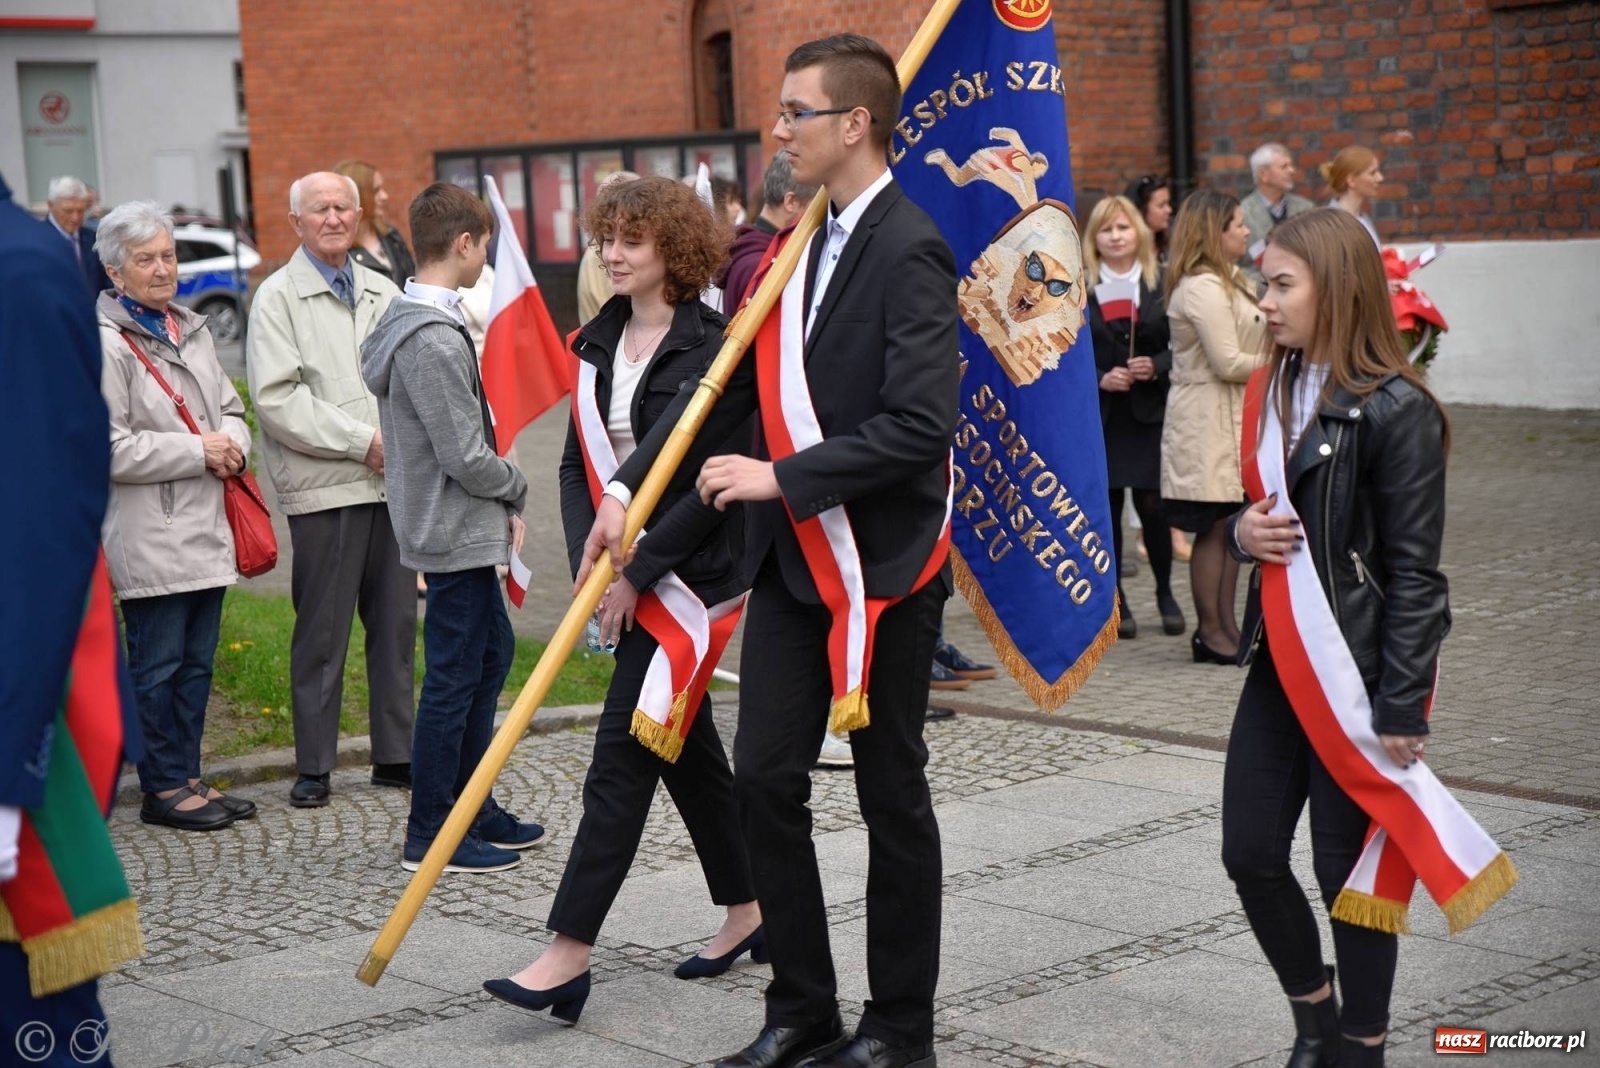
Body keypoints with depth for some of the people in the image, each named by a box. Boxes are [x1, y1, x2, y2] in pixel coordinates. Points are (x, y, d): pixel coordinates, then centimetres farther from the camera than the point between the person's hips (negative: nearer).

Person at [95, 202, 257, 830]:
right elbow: (108, 449, -17)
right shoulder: (105, 343, -11)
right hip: (149, 537, -8)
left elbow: (230, 407, 24)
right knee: (158, 665, 0)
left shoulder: (191, 331, 14)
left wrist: (233, 444, 0)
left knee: (197, 661, 13)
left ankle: (188, 777, 23)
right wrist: (198, 451, -15)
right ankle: (163, 788, 10)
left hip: (206, 528, 8)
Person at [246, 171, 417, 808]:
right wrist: (361, 441, -14)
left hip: (394, 481, 5)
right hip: (324, 489, -5)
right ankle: (313, 767, 8)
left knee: (396, 623, 9)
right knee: (322, 633, 0)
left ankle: (396, 754, 19)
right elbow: (276, 398, -11)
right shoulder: (279, 297, -2)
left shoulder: (383, 294, 15)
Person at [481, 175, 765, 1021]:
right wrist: (589, 558, -5)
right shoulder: (598, 342, 10)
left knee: (623, 754, -9)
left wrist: (637, 570, -17)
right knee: (686, 749, 15)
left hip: (684, 576, -8)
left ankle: (570, 954, -9)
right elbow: (578, 462, 10)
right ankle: (747, 911, 29)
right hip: (622, 574, 8)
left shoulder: (711, 346, -12)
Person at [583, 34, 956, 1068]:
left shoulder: (910, 252, -15)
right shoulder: (805, 245, 11)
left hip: (883, 563, -7)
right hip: (794, 558, 8)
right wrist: (631, 488, 4)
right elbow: (730, 383, 12)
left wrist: (784, 477, -21)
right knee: (765, 777, 6)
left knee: (891, 792, 5)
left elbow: (920, 427, -23)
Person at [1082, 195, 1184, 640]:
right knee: (1105, 507, 1)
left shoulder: (1162, 285, 6)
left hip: (1150, 411, 0)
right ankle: (1115, 600, 13)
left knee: (1152, 504, -4)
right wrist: (1099, 379, -13)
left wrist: (1156, 367, -12)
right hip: (1098, 414, 0)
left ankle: (1165, 593, 16)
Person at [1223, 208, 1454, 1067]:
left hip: (1361, 667, -7)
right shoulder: (1275, 391, 9)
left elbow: (1413, 570, -14)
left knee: (1347, 867, 2)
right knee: (1250, 853, 8)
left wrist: (1400, 708, -16)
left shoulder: (1395, 410, -14)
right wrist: (1242, 532, -3)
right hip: (1282, 660, 7)